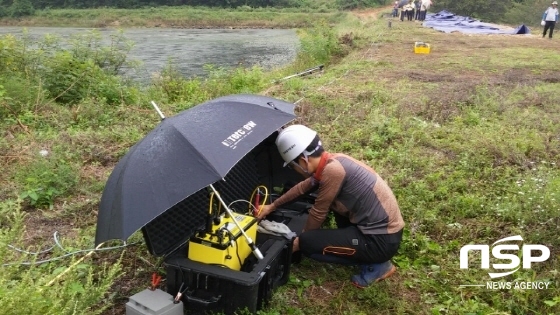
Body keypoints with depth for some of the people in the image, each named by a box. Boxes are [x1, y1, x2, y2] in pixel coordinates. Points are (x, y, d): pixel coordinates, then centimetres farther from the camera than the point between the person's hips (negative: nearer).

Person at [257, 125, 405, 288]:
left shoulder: (333, 170, -23)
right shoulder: (331, 161, 4)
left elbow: (318, 213, -12)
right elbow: (303, 187, 21)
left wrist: (300, 241, 5)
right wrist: (272, 206, 28)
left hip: (382, 240, -9)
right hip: (384, 228, 9)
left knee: (307, 243, -9)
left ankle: (375, 266, 1)